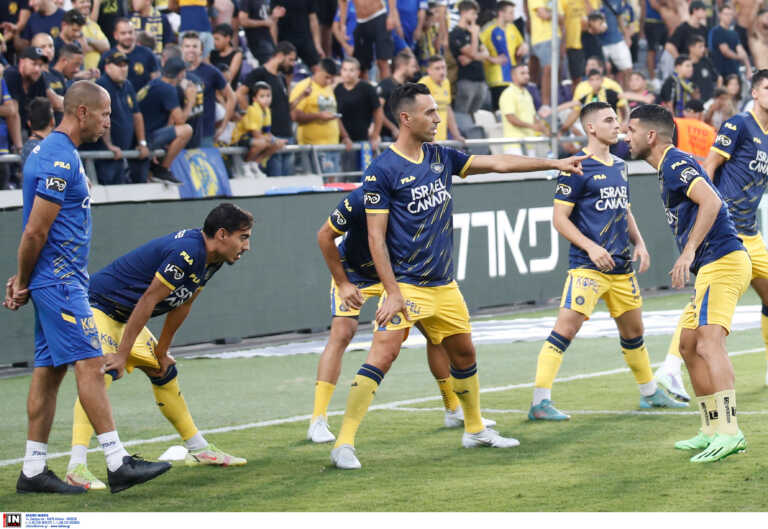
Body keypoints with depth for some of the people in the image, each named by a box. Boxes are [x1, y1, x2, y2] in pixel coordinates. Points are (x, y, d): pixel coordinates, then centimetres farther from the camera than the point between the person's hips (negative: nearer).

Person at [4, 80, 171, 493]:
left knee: (48, 370, 9)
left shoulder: (51, 151, 16)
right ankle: (118, 464, -11)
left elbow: (36, 233, 18)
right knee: (90, 365, -10)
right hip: (59, 280, -10)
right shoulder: (59, 160, -18)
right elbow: (35, 232, -18)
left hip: (61, 281, 10)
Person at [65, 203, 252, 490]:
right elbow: (148, 300, -27)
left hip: (125, 316, 11)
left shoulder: (210, 258, 3)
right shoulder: (186, 252, -28)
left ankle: (198, 449, 30)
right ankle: (77, 466, -37)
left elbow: (182, 305, 12)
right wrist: (122, 354, -24)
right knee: (101, 374, -28)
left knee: (164, 373, 17)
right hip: (98, 306, -11)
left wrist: (162, 351, 14)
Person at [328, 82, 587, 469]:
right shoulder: (381, 170, -11)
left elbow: (497, 163, 15)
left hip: (444, 284, 7)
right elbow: (375, 237, -12)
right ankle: (343, 444, -16)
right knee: (381, 356, -17)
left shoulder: (441, 157, 8)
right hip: (405, 285, -7)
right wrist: (393, 292, -18)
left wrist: (555, 163, 14)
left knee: (464, 354, 16)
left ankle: (475, 430, 35)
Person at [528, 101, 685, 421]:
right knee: (566, 329, -15)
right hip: (587, 267, -7)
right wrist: (591, 247, -20)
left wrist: (639, 243, 11)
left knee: (633, 332, 18)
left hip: (621, 266, 8)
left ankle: (650, 393, 34)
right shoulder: (577, 168, -10)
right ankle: (540, 402, -15)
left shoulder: (619, 166, 14)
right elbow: (560, 218, -11)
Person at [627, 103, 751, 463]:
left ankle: (730, 431, -32)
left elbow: (711, 201, -24)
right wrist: (688, 260, 26)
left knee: (709, 340, -22)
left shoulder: (676, 163, -9)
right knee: (689, 346, 14)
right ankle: (711, 432, 17)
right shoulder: (670, 167, 22)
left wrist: (689, 251, -27)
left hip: (722, 262, -11)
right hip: (711, 267, 11)